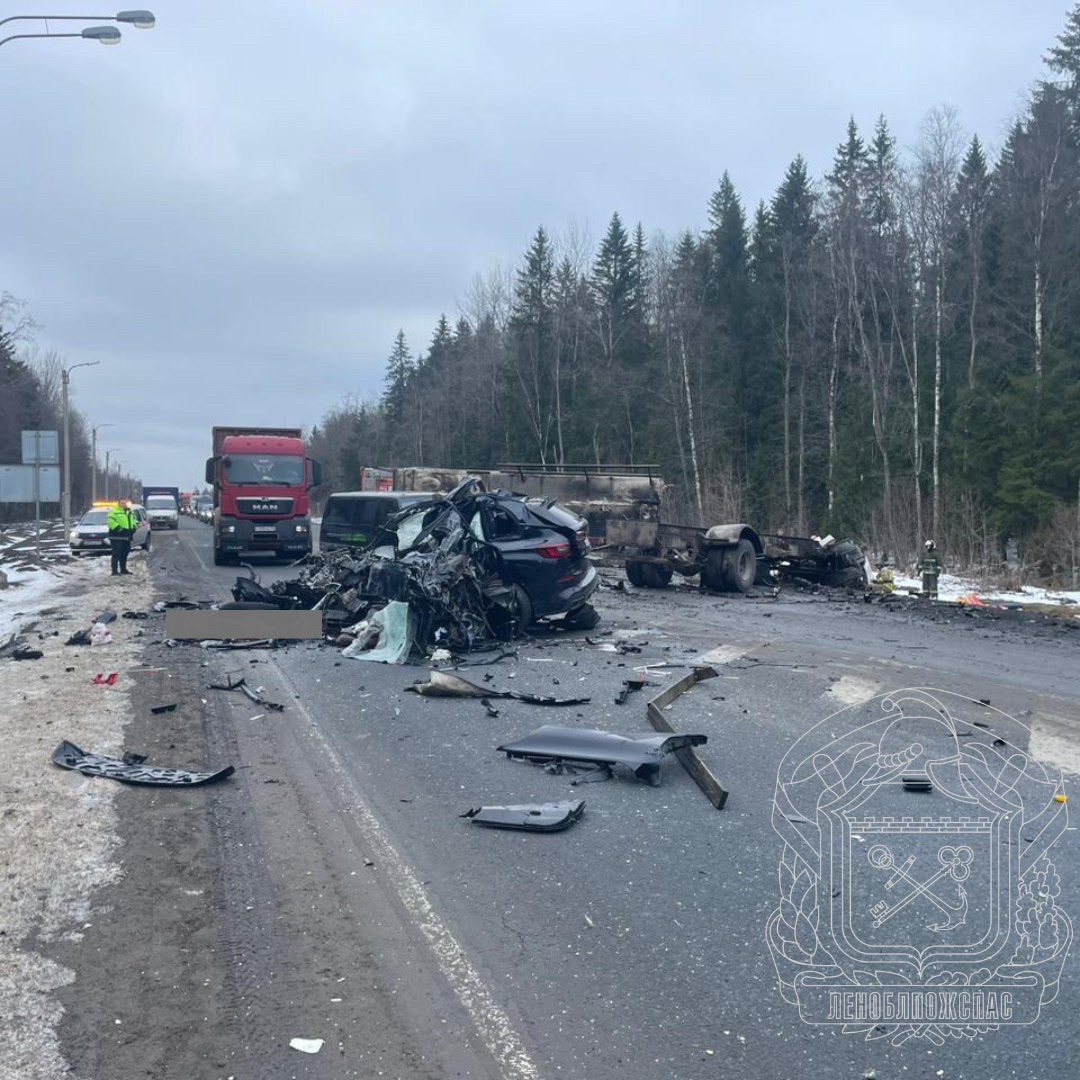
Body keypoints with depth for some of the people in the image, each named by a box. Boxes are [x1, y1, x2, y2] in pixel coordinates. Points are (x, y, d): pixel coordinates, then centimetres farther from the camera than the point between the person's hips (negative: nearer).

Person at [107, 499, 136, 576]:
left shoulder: (129, 511, 19)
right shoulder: (113, 511, -7)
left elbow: (133, 520, 29)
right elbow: (110, 521, -18)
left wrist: (133, 527, 11)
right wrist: (117, 527, -27)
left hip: (126, 537, 8)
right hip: (117, 537, -8)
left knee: (124, 554, 14)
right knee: (116, 554, -9)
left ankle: (123, 569, 23)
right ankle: (115, 570, -9)